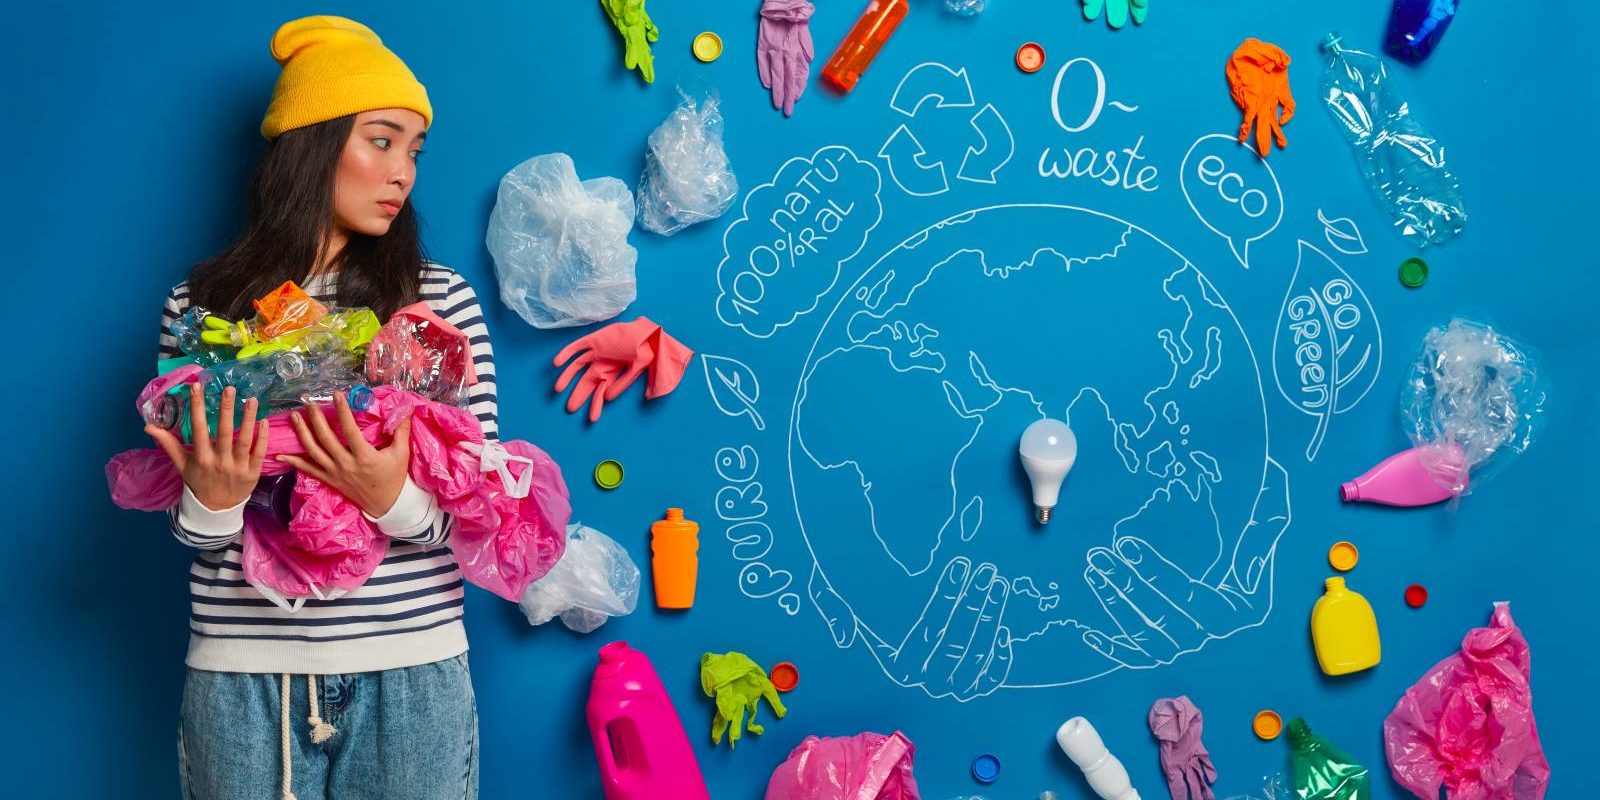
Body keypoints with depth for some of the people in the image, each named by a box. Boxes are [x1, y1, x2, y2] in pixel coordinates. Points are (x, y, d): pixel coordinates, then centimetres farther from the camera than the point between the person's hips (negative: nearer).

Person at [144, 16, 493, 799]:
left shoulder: (443, 301, -1)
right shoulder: (202, 304, 1)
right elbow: (189, 529, 4)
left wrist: (396, 499, -20)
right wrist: (210, 502, -18)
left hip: (411, 675, 0)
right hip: (241, 677, 1)